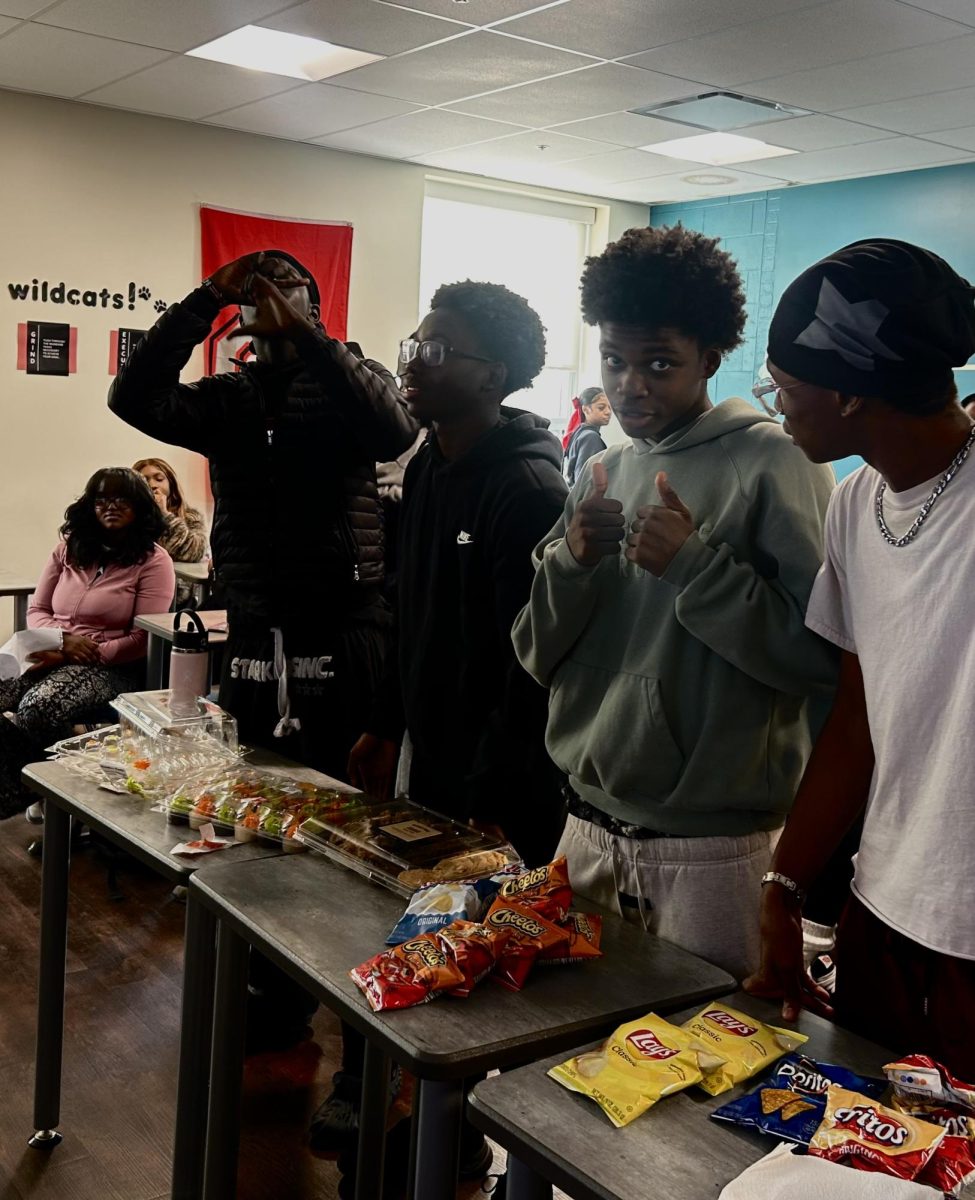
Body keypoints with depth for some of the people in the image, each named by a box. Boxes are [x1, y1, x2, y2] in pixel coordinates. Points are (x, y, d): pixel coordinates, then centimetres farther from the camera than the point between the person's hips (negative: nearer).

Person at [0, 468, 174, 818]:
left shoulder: (153, 561, -3)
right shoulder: (69, 548, 14)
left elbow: (143, 639, -10)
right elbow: (36, 611, 15)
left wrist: (89, 656, -17)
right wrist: (63, 640, -7)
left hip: (112, 668, -5)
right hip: (51, 655, 6)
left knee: (37, 707, -33)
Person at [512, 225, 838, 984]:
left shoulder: (774, 463, -9)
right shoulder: (604, 473, 8)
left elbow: (824, 655, -16)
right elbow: (537, 653, 7)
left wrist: (698, 565, -22)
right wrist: (570, 562, -11)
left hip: (712, 846, -6)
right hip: (591, 833, 6)